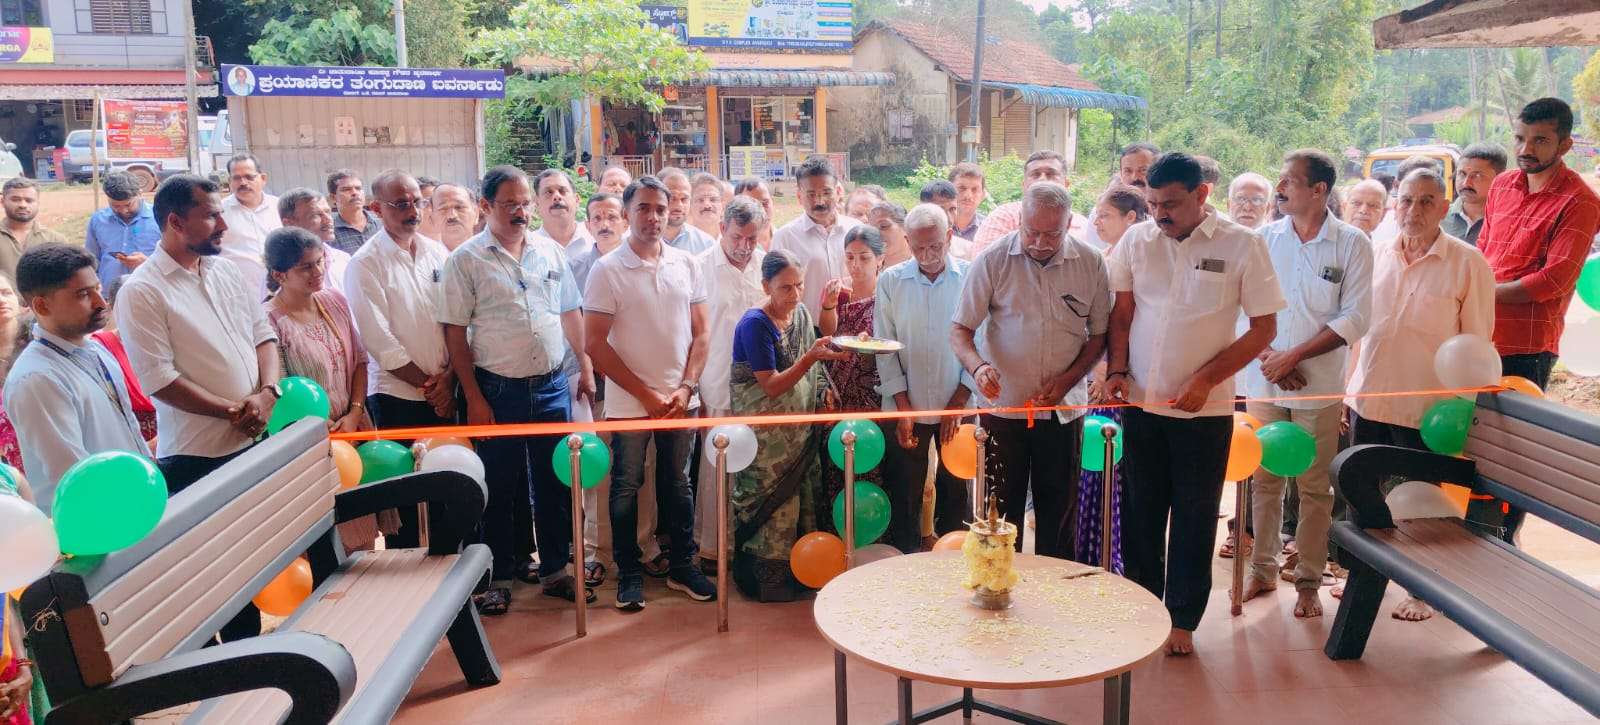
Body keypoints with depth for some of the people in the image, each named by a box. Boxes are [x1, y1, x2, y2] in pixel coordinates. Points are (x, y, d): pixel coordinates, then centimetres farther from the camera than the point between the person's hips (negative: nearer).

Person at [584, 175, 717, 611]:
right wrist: (647, 395, -11)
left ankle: (682, 566, 27)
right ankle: (629, 572, 23)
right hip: (629, 403, -3)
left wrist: (686, 387, -6)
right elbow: (595, 343, -10)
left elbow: (700, 332, 7)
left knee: (677, 485, 14)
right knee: (627, 488, 8)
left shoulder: (686, 264, 3)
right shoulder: (607, 270, -7)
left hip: (680, 399, 3)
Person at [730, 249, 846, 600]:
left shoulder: (801, 313, 5)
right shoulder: (754, 324, -18)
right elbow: (772, 386, -22)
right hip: (766, 436, -7)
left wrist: (823, 391, 2)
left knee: (801, 499, 12)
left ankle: (798, 572, 26)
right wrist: (811, 357, -32)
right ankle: (769, 580, 16)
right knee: (773, 503, 1)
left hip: (800, 432, 7)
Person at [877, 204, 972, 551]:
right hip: (907, 408, 1)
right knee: (904, 496, 5)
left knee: (956, 491, 7)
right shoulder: (890, 281, 0)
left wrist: (959, 402, -6)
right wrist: (903, 408, -4)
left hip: (959, 407, 0)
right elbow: (885, 350, 1)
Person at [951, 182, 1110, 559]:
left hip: (1064, 409, 2)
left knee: (1059, 513, 11)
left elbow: (1099, 334, 6)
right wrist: (978, 366, -25)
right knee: (1000, 512, 7)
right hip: (1003, 405, -1)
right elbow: (960, 330, -5)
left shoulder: (1091, 263, -3)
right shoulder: (993, 260, -8)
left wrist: (1067, 379, -8)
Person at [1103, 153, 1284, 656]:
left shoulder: (1242, 246, -7)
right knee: (1140, 513, 11)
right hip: (1141, 403, 3)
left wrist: (1205, 380, -12)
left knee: (1194, 519, 8)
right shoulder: (1136, 240, 2)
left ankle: (1183, 619, 22)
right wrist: (1117, 371, -7)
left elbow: (1264, 328, -4)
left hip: (1205, 408, -2)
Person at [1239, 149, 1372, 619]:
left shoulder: (1352, 244, -4)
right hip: (1263, 382, 2)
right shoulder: (1264, 238, 3)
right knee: (1265, 481, 10)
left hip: (1319, 386, -2)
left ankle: (1308, 580, 17)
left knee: (1315, 487, 5)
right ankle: (1263, 569, 23)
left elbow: (1355, 318, -8)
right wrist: (1267, 356, -11)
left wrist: (1293, 355, -14)